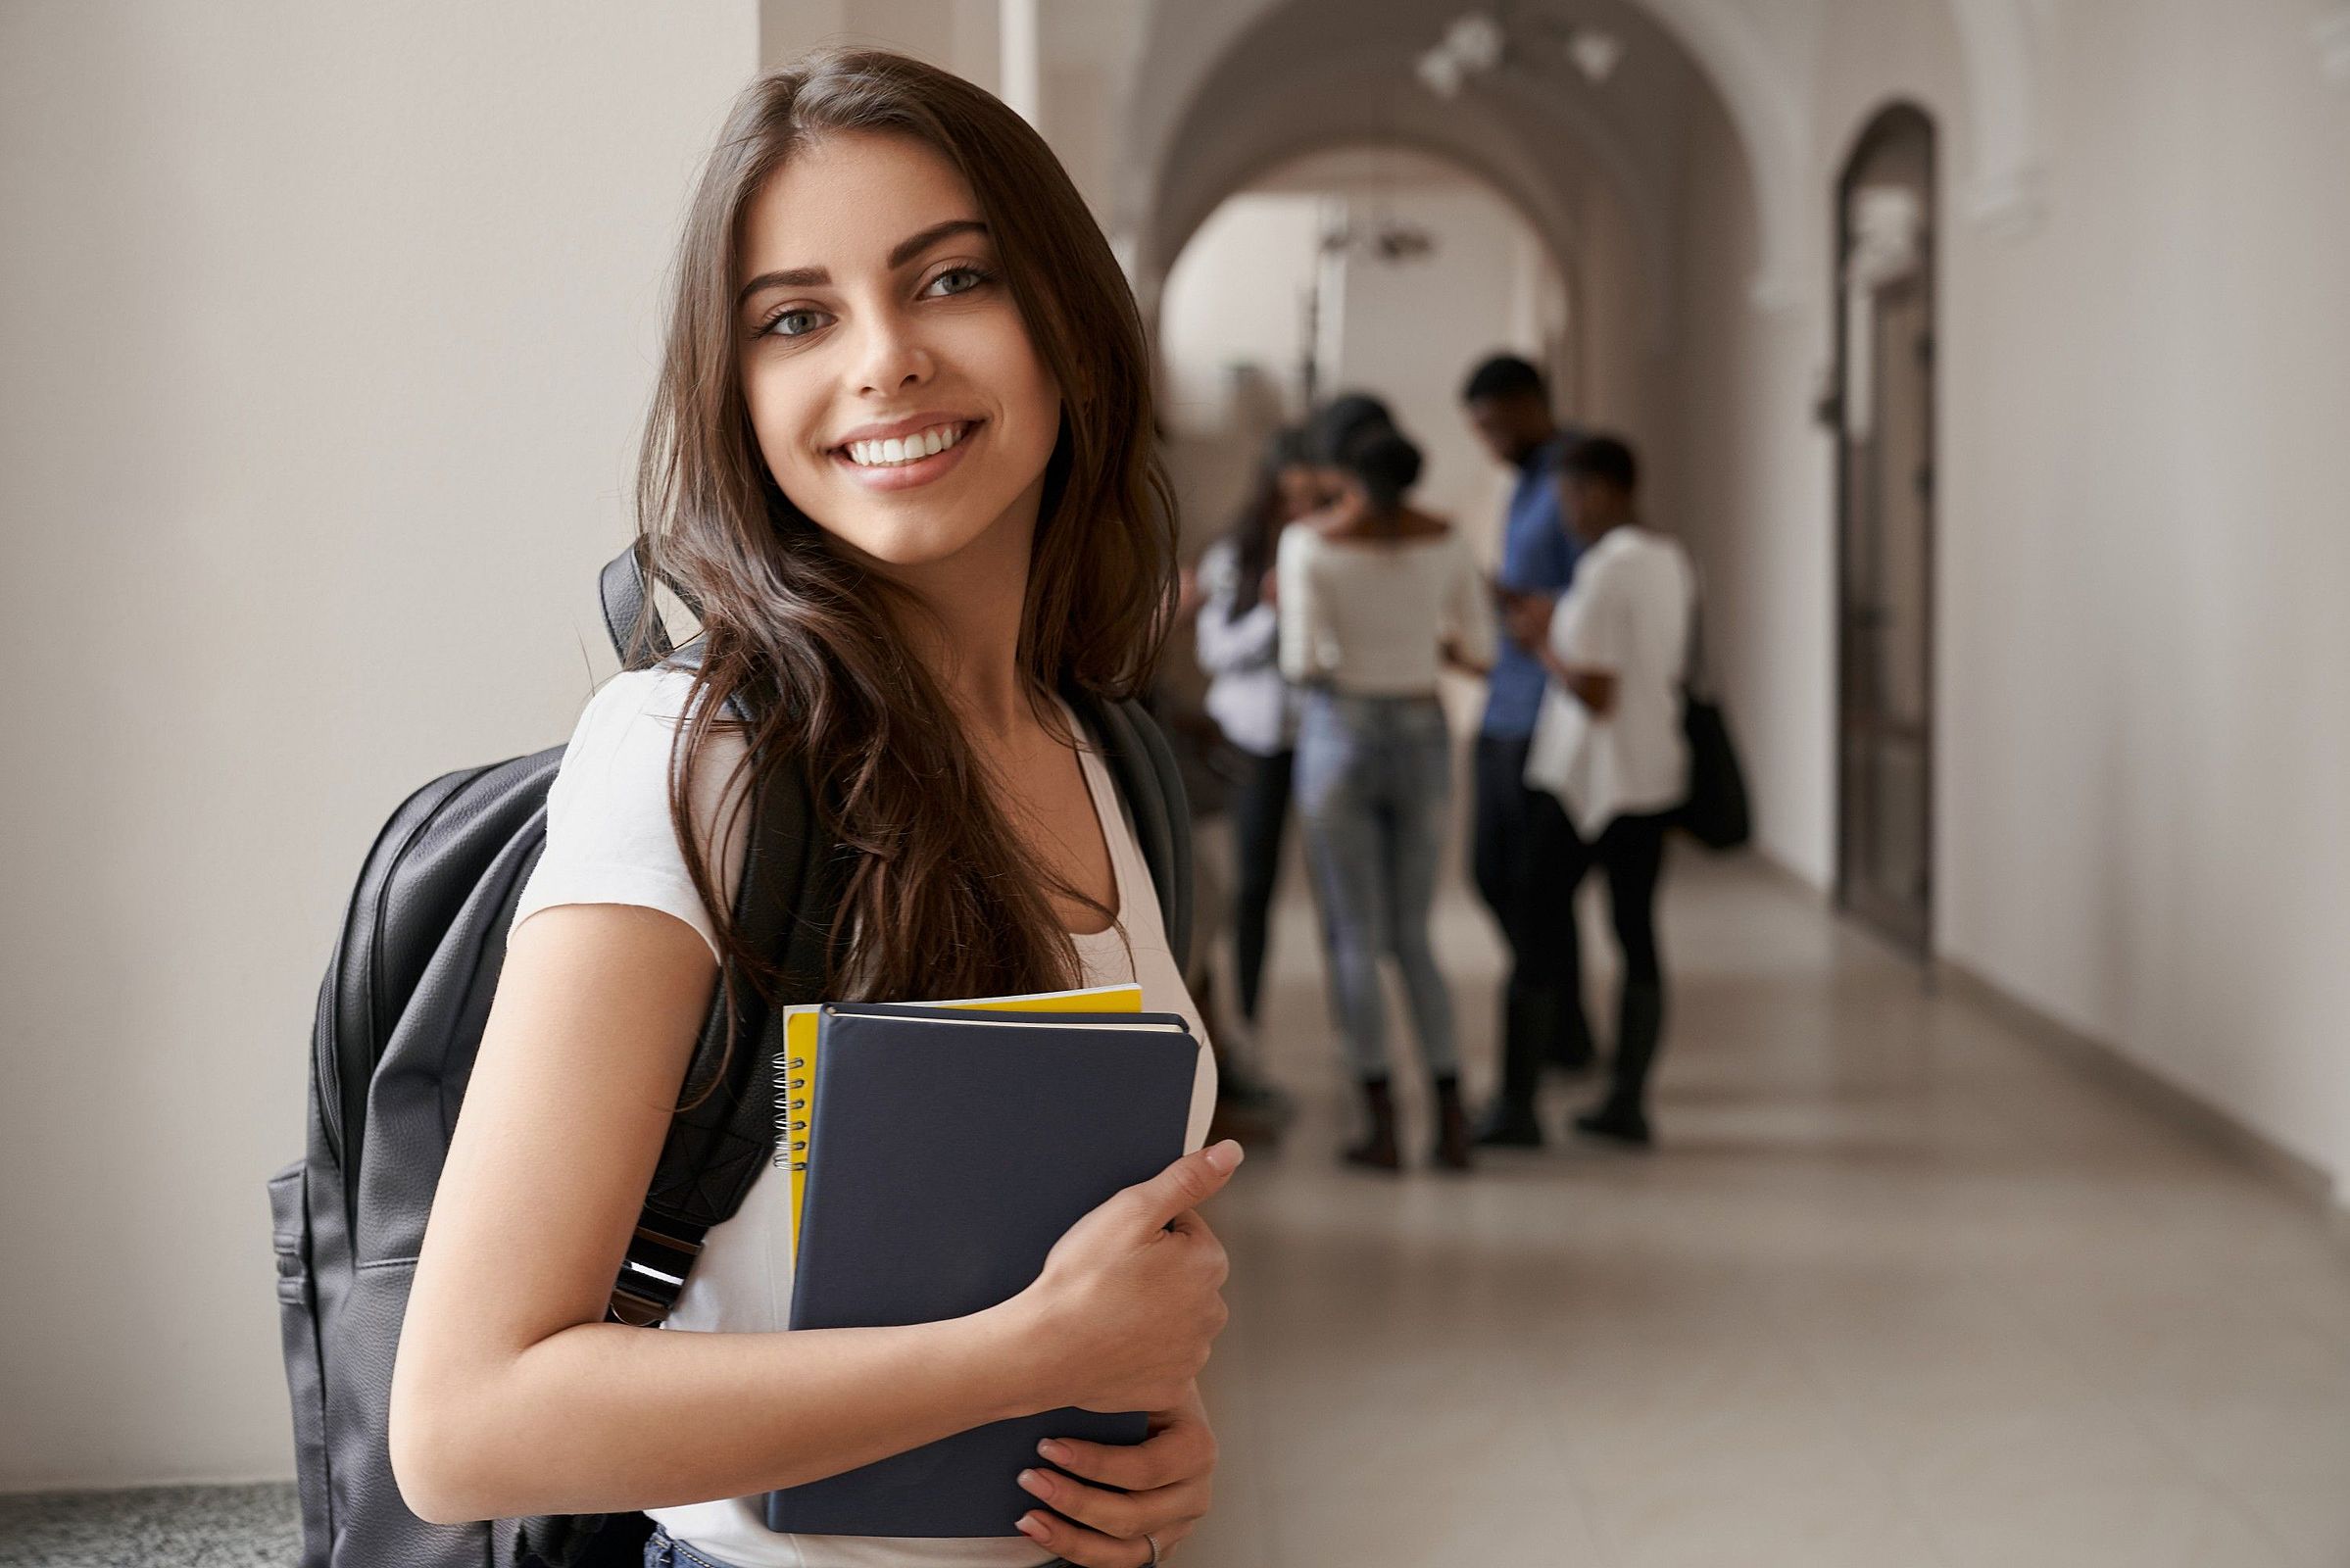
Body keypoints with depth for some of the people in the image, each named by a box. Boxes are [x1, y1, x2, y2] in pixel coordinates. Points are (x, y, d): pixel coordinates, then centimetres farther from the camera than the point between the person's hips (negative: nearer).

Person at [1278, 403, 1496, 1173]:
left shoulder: (1309, 541, -11)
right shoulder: (1443, 539, 0)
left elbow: (1303, 663, -16)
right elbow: (1480, 650, 5)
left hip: (1340, 737, -3)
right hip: (1422, 739, 3)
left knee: (1354, 939, 6)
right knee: (1412, 937, 14)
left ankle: (1382, 1128, 5)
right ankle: (1451, 1122, 8)